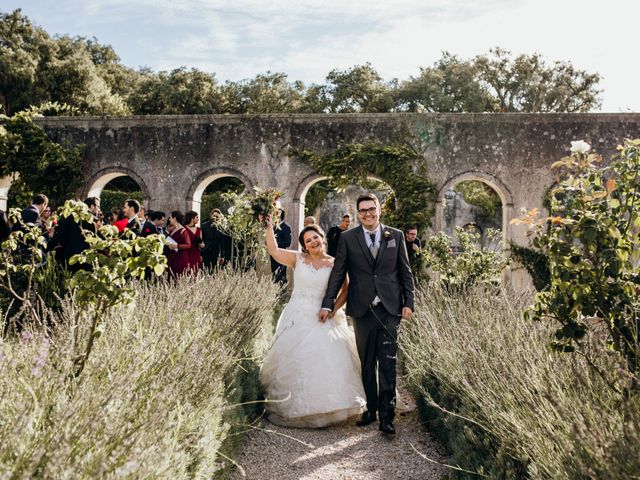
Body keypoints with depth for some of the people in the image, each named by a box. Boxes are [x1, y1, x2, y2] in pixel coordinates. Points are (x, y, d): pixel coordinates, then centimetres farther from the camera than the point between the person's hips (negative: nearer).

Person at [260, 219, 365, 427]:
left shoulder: (334, 264, 2)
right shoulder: (298, 259, 2)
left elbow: (346, 290, 5)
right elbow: (274, 251, -10)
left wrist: (334, 309, -8)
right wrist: (268, 226, -14)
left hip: (322, 320, 0)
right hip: (297, 318, 0)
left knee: (326, 361, -6)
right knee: (294, 361, 3)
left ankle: (325, 410, 10)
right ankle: (295, 409, 17)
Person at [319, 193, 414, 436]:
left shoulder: (396, 236, 6)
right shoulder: (347, 238, 3)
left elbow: (405, 272, 8)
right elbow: (338, 273, 4)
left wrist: (408, 302, 1)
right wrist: (327, 304, 0)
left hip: (389, 309, -1)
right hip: (362, 309, 1)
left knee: (387, 364, -4)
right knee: (367, 364, 10)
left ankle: (386, 416, 2)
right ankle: (371, 409, 23)